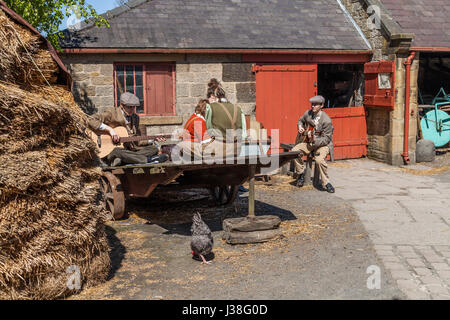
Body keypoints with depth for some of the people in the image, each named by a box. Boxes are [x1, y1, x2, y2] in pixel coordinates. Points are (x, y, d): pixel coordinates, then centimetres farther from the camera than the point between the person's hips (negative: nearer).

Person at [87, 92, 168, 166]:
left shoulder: (135, 118, 15)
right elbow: (91, 121, -15)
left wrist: (152, 140, 4)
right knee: (116, 151, -40)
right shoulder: (111, 113, -4)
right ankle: (149, 160, -33)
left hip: (129, 152, 6)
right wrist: (109, 129, -21)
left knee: (154, 148, -8)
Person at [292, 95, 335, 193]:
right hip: (308, 142, 5)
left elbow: (326, 139, -18)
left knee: (320, 160, -34)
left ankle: (325, 183, -14)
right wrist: (300, 126, 2)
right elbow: (301, 120, 25)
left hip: (322, 144, -5)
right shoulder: (308, 113, 1)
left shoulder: (326, 120, -18)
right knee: (295, 151, -22)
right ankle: (301, 173, 1)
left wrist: (314, 140, -34)